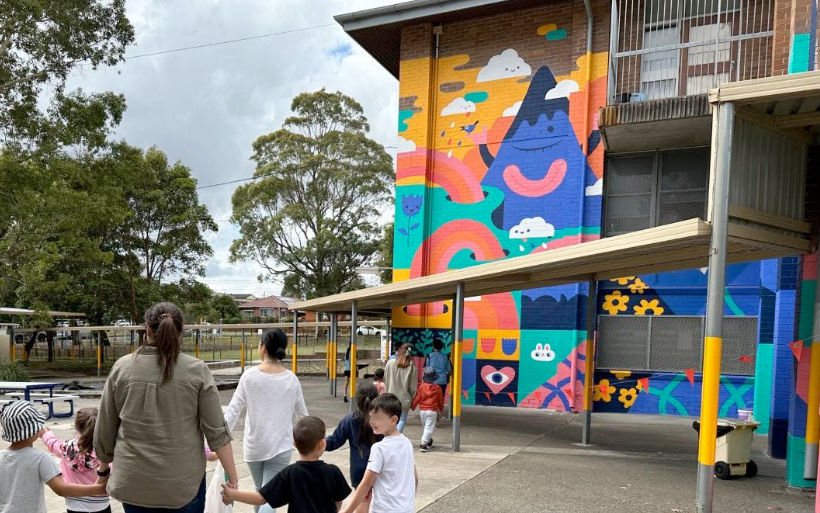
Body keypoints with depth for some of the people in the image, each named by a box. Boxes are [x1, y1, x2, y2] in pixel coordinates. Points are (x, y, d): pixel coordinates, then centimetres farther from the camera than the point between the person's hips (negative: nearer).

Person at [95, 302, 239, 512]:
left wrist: (103, 467, 20)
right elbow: (217, 432, -8)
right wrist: (233, 479, 0)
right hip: (185, 483, -1)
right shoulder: (197, 370, -8)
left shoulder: (121, 367, -4)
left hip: (135, 484, 1)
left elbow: (104, 430, 4)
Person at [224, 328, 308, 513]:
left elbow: (233, 410, -9)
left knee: (260, 491, 22)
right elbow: (302, 413, 7)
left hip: (253, 445, 1)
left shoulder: (250, 375, -8)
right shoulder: (291, 379, -3)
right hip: (281, 447, -1)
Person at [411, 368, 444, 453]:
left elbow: (417, 398, -1)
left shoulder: (421, 387, -4)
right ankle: (424, 443, -16)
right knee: (429, 427, -4)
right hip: (432, 411, -2)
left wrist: (412, 407, 15)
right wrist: (441, 409, 26)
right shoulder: (437, 388, -3)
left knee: (426, 426, 20)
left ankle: (428, 442, 33)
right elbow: (441, 400, 7)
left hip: (422, 410, 2)